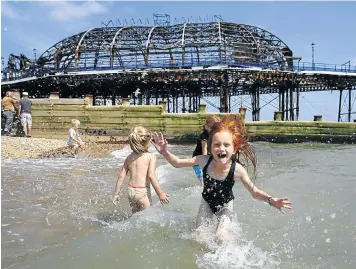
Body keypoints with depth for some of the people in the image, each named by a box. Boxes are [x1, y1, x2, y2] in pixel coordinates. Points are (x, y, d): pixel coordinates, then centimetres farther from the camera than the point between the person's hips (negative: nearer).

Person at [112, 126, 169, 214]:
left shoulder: (129, 157, 7)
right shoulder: (151, 156, -8)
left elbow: (121, 176, 6)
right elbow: (151, 176, -16)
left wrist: (116, 193, 14)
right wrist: (160, 193, -12)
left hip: (131, 191, 6)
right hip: (143, 191, -6)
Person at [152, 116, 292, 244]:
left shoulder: (237, 170, -34)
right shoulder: (204, 161, -31)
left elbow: (255, 192, -22)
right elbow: (177, 163, -18)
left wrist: (271, 200, -40)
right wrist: (165, 152, -35)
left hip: (225, 205, -2)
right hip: (207, 202, 2)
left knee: (220, 239, -12)